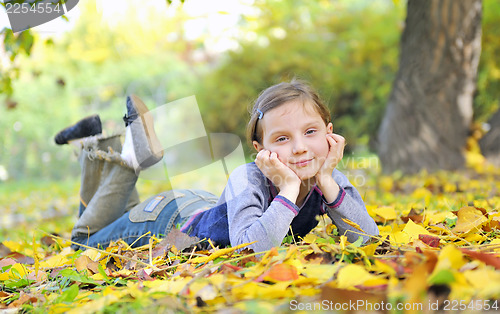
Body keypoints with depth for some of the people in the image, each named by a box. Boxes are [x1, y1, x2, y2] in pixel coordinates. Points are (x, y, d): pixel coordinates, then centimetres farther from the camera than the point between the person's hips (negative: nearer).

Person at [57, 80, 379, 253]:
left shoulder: (328, 177, -25)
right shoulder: (247, 179, -41)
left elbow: (368, 237, -33)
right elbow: (250, 249, -54)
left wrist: (326, 182, -42)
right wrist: (289, 188, -51)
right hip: (169, 216, -5)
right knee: (85, 243, 18)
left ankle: (110, 144, 32)